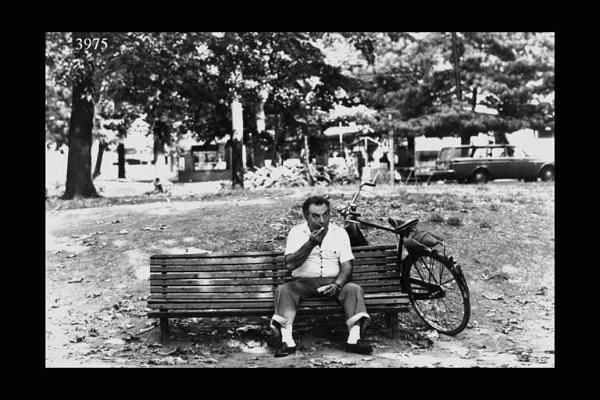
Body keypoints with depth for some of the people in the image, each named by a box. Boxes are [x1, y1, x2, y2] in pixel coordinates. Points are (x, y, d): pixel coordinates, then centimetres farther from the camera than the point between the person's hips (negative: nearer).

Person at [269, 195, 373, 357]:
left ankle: (354, 339, -31)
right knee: (283, 290, -29)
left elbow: (347, 266, -1)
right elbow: (289, 264, -12)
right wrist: (311, 243, -21)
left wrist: (337, 285, -20)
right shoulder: (296, 232, 0)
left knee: (354, 289, -27)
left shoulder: (339, 232, 4)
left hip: (332, 281, 1)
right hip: (303, 282, -1)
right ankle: (287, 341, -33)